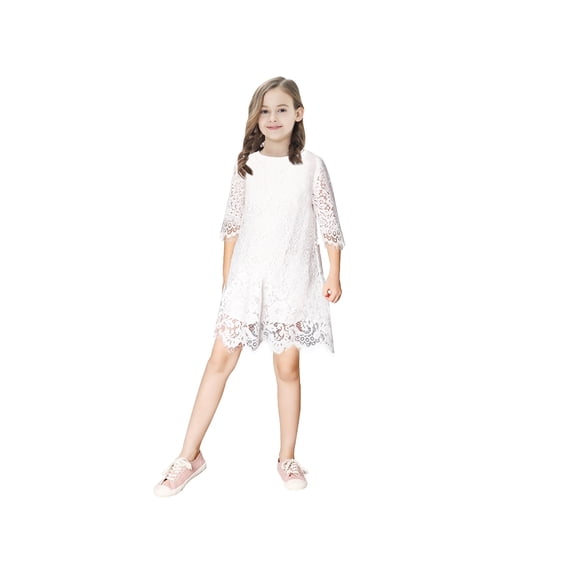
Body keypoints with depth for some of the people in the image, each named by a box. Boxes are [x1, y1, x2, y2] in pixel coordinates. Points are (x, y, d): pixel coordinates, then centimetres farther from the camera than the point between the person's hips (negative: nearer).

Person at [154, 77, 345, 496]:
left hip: (292, 280, -1)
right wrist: (227, 274, 10)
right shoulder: (246, 164, 4)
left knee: (287, 367, 5)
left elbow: (329, 225, 1)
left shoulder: (312, 166, -1)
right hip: (247, 276, 2)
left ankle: (287, 458, 22)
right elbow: (233, 223, 9)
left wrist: (334, 276, -2)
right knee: (221, 360, 2)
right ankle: (190, 456, 13)